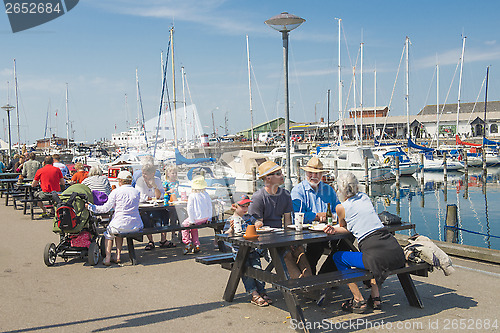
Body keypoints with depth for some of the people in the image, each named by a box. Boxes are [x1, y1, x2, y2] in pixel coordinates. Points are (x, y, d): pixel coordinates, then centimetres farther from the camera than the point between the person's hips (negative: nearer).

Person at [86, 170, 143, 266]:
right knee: (119, 233, 35)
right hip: (136, 226, 4)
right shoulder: (137, 192, 7)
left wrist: (90, 207, 7)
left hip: (120, 225, -4)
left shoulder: (116, 192, -6)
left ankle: (107, 258, 19)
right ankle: (118, 256, 27)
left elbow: (105, 209, -4)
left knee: (108, 234, 28)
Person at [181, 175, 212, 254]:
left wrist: (191, 220, -11)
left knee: (184, 225, 15)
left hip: (197, 218, -6)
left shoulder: (192, 196, -12)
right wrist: (209, 217, 17)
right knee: (194, 228, 27)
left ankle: (188, 243, 5)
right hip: (205, 218, 6)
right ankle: (196, 245, 22)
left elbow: (190, 208, -15)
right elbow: (210, 206, 10)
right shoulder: (206, 194, 4)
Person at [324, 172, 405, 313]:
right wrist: (335, 230, 18)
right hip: (396, 251, 6)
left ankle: (359, 300, 14)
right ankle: (375, 297, 29)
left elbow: (344, 227, 22)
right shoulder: (365, 197, 18)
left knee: (338, 257, 17)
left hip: (378, 256, -6)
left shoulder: (341, 207, 1)